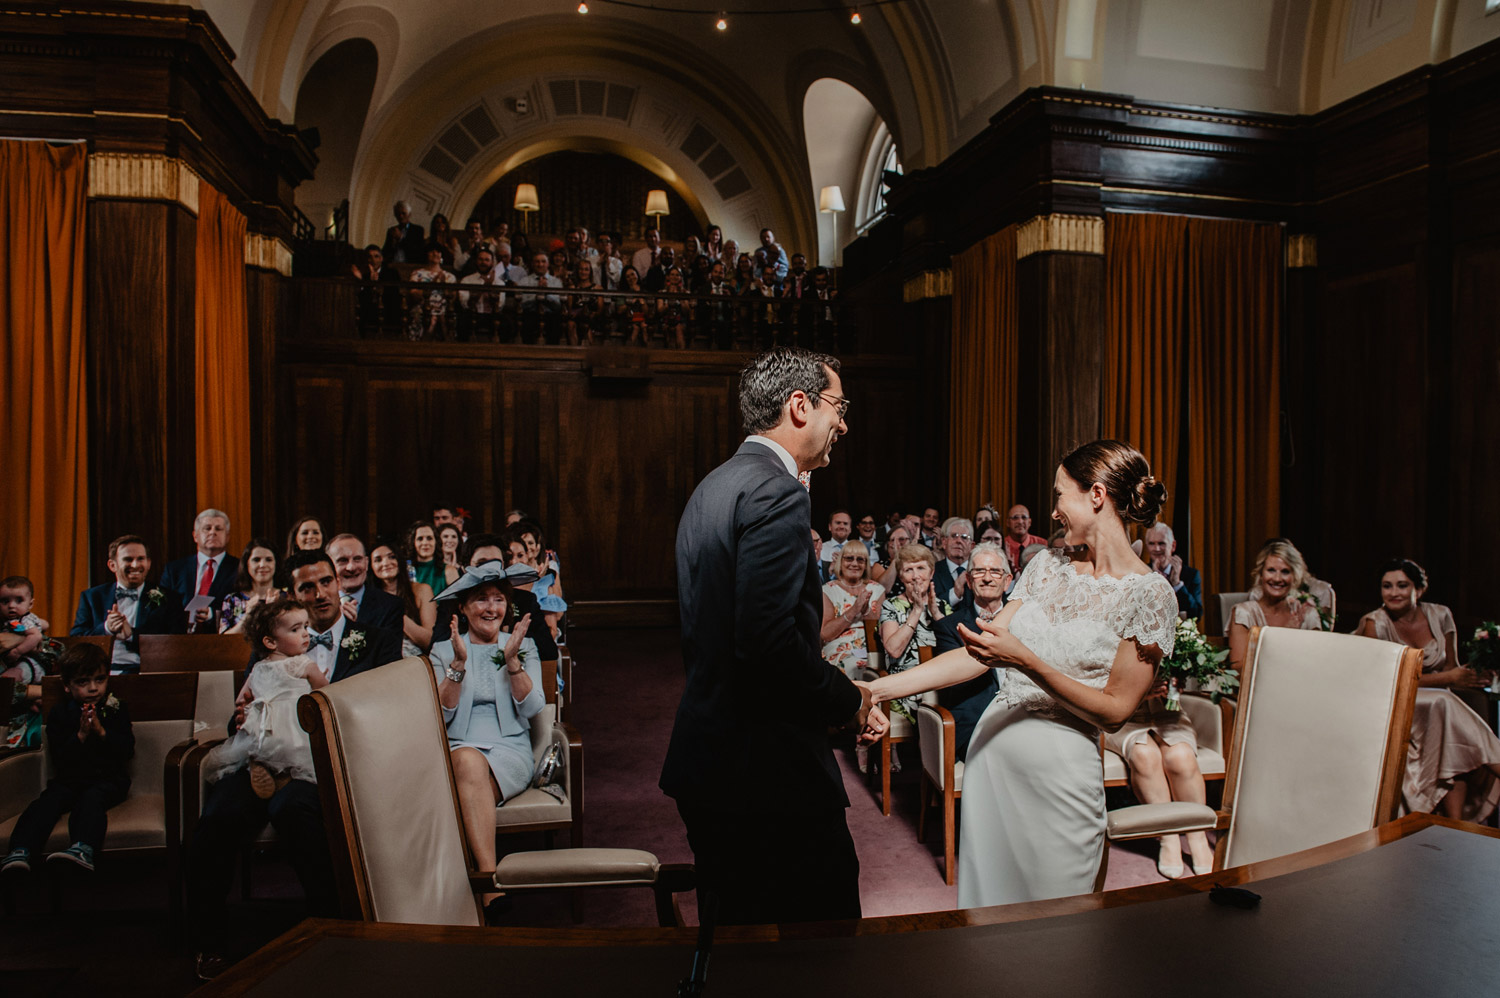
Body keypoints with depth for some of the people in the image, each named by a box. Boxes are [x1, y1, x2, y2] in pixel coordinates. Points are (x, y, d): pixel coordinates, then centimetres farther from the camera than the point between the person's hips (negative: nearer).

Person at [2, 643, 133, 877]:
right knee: (49, 800, -26)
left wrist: (101, 731, -14)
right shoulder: (59, 713, 8)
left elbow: (127, 750, -2)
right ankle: (20, 851, -40)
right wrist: (80, 735, -16)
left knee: (91, 798, -32)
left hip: (108, 779, -3)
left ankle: (83, 849, -55)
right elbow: (59, 758, 0)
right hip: (69, 779, 3)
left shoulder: (117, 709, 6)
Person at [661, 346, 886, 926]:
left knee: (732, 928, 21)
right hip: (768, 770, -10)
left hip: (705, 763, 10)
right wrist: (847, 700, -11)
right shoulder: (776, 493, -18)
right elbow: (768, 641, -27)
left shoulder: (713, 487, 13)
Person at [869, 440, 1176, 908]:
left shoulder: (1149, 594, -10)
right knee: (984, 893, 16)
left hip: (1060, 767, -5)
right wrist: (881, 688, -7)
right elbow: (978, 655, 1)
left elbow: (1115, 709, -11)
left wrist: (1024, 660, -23)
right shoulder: (1048, 565, 6)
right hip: (991, 747, 5)